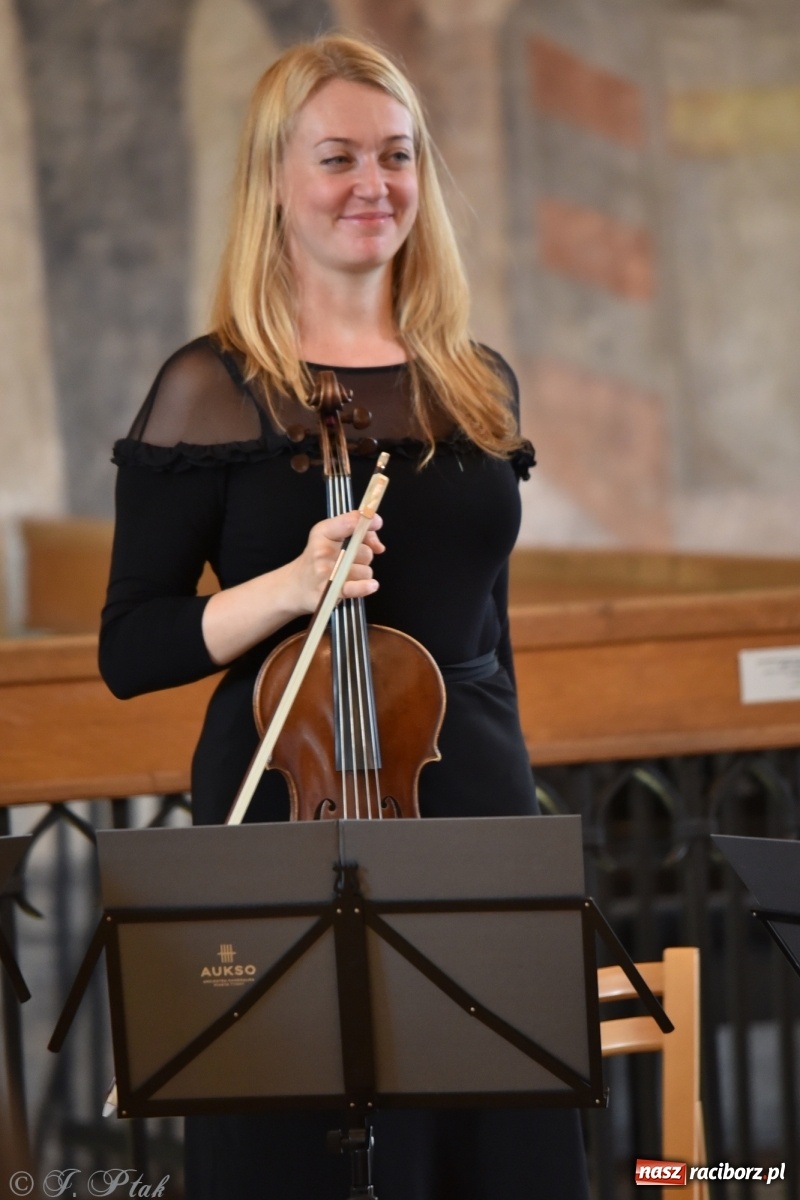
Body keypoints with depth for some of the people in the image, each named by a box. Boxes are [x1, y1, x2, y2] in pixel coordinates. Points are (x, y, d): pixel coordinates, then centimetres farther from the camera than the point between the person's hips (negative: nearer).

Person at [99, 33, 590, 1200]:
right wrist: (287, 587, -20)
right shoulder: (213, 390, -4)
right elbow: (130, 650, -6)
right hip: (292, 827, -5)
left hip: (479, 823, 5)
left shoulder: (479, 387, 10)